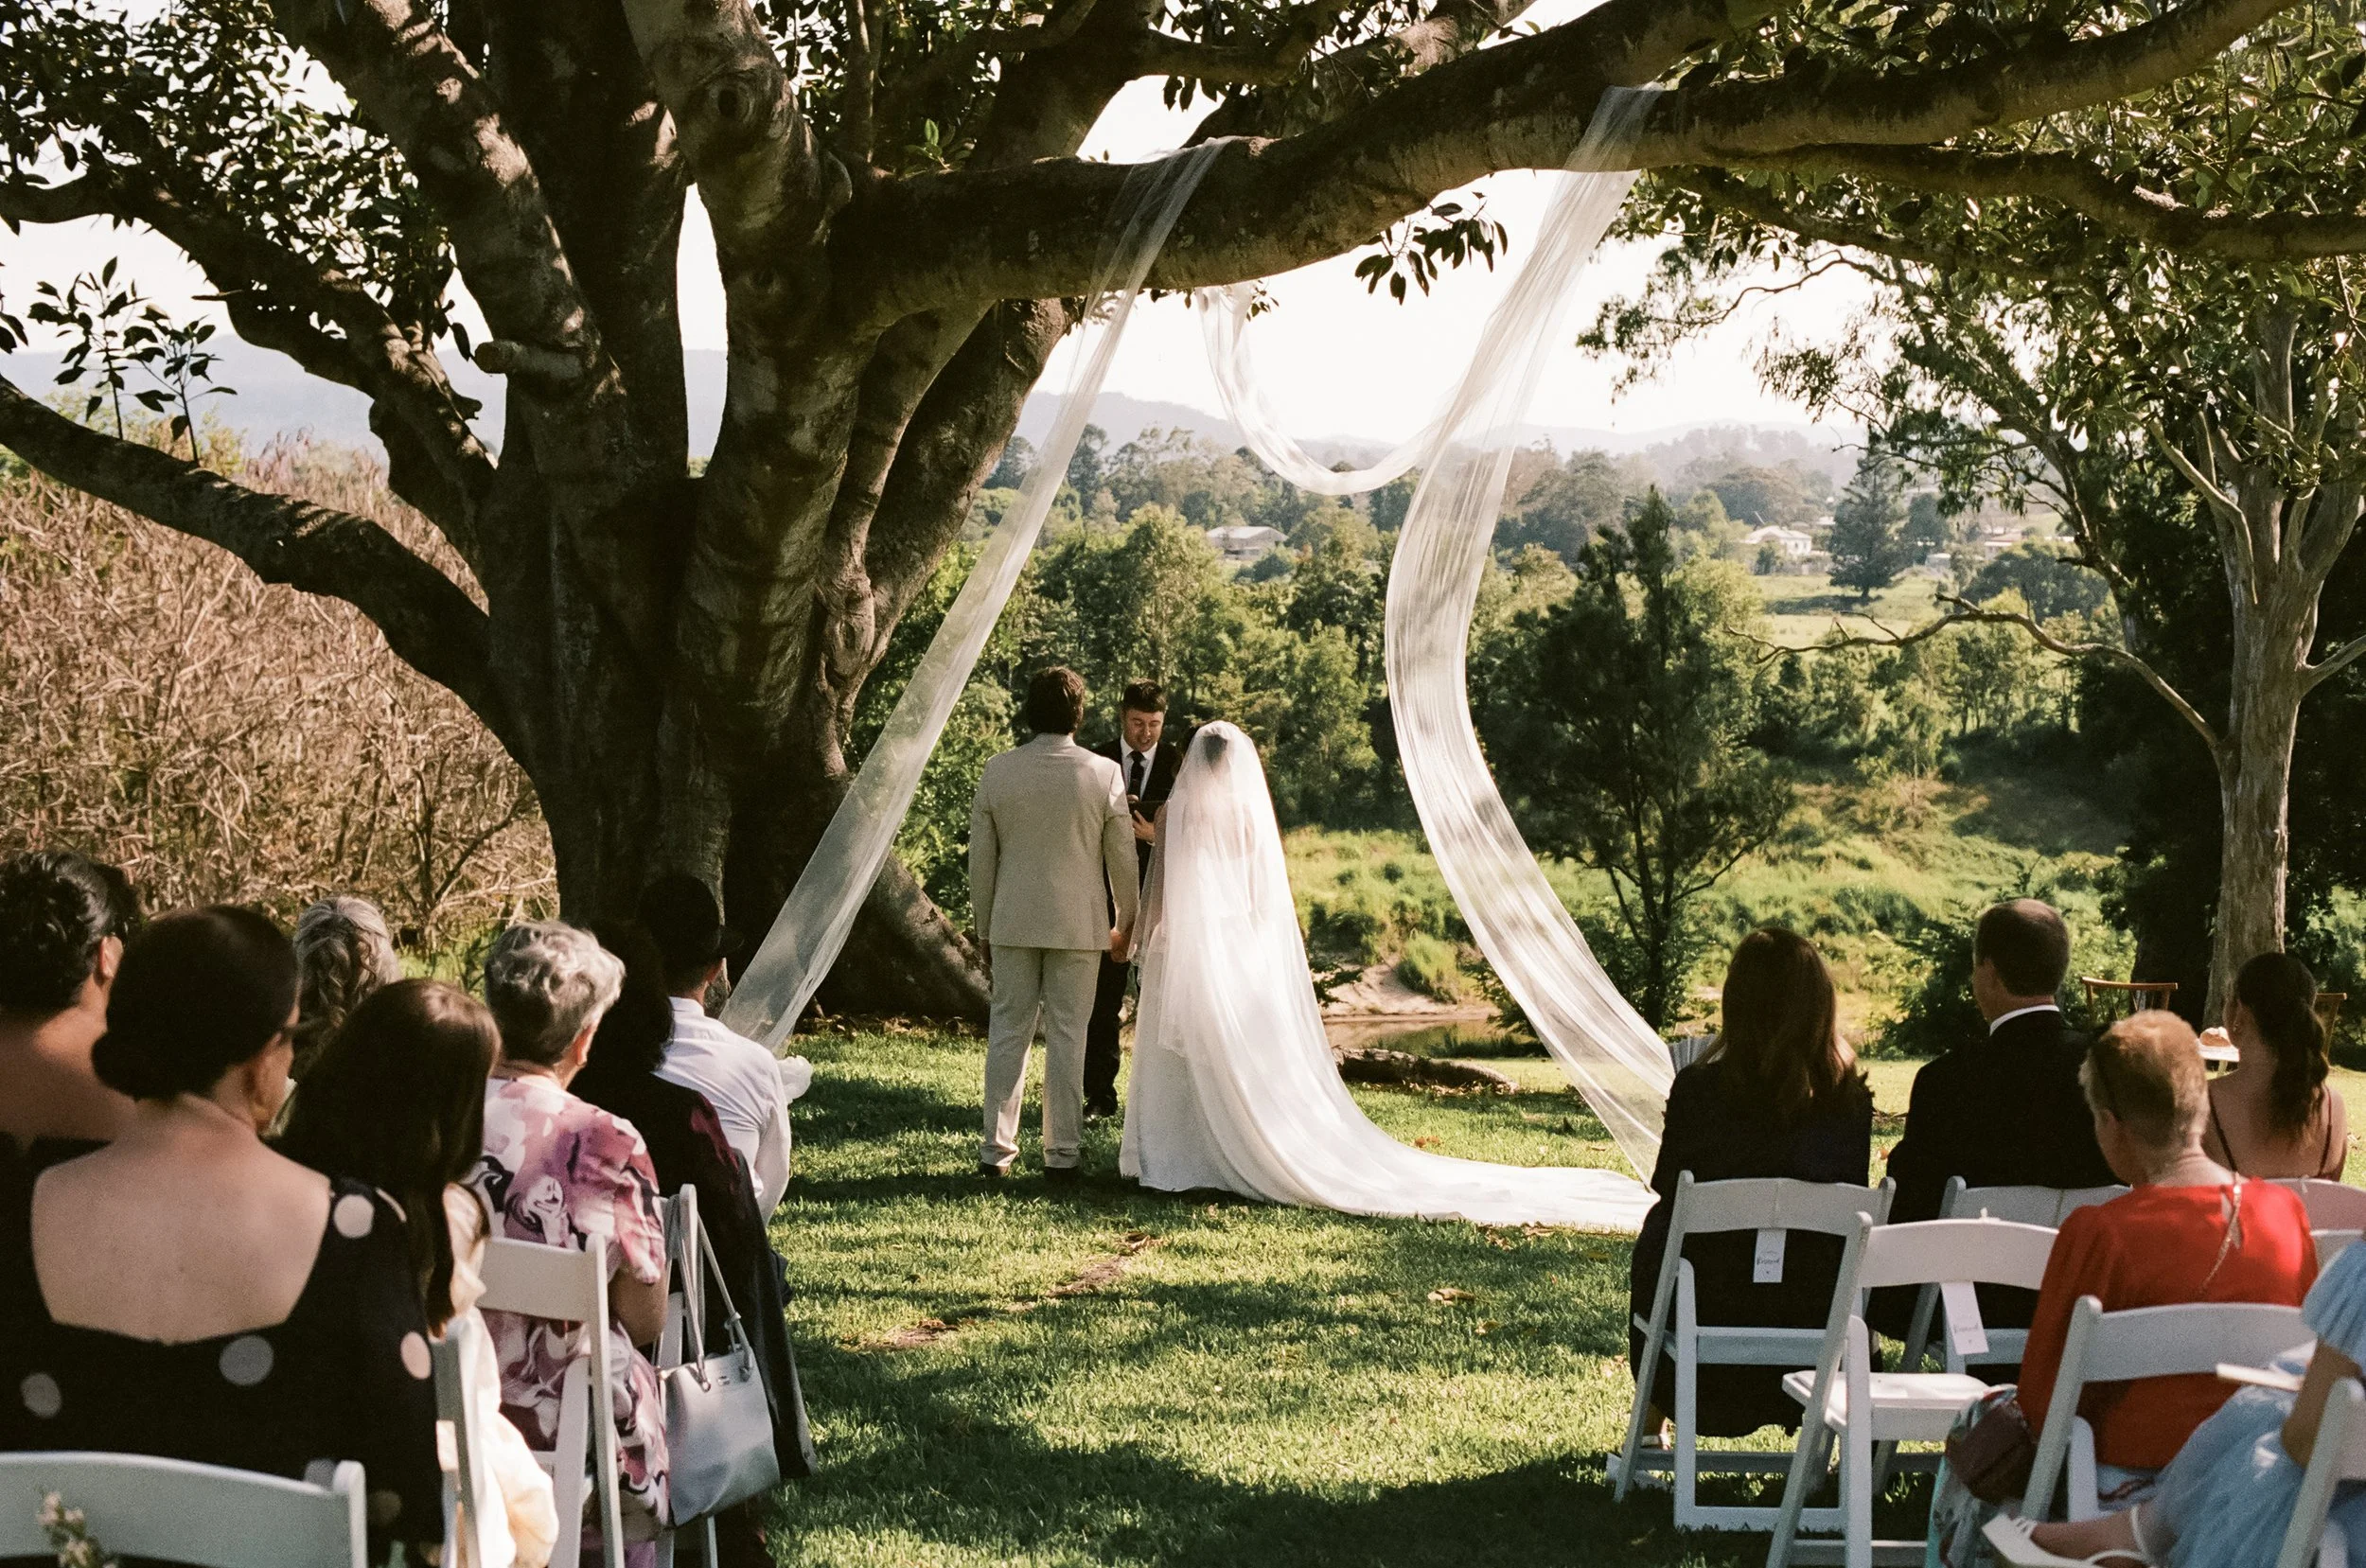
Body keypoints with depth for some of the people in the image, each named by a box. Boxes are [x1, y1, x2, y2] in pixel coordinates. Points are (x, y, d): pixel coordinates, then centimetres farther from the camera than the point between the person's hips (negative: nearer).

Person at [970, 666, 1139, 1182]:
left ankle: (996, 1150, 10)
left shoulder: (998, 771, -2)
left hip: (1013, 922, 2)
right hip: (1079, 924, -2)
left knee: (1008, 1033, 8)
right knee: (1067, 1036, 3)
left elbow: (981, 857, 4)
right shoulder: (1103, 774, -7)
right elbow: (1122, 856, -1)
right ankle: (1061, 1154, 6)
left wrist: (984, 927, 14)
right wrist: (1126, 922, 13)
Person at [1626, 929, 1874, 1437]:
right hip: (1819, 1309, 2)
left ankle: (1651, 1421, 42)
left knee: (1658, 1230, 30)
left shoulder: (1698, 1088, -15)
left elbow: (1667, 1186, 1)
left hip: (1711, 1308, -2)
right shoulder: (1851, 1097, -10)